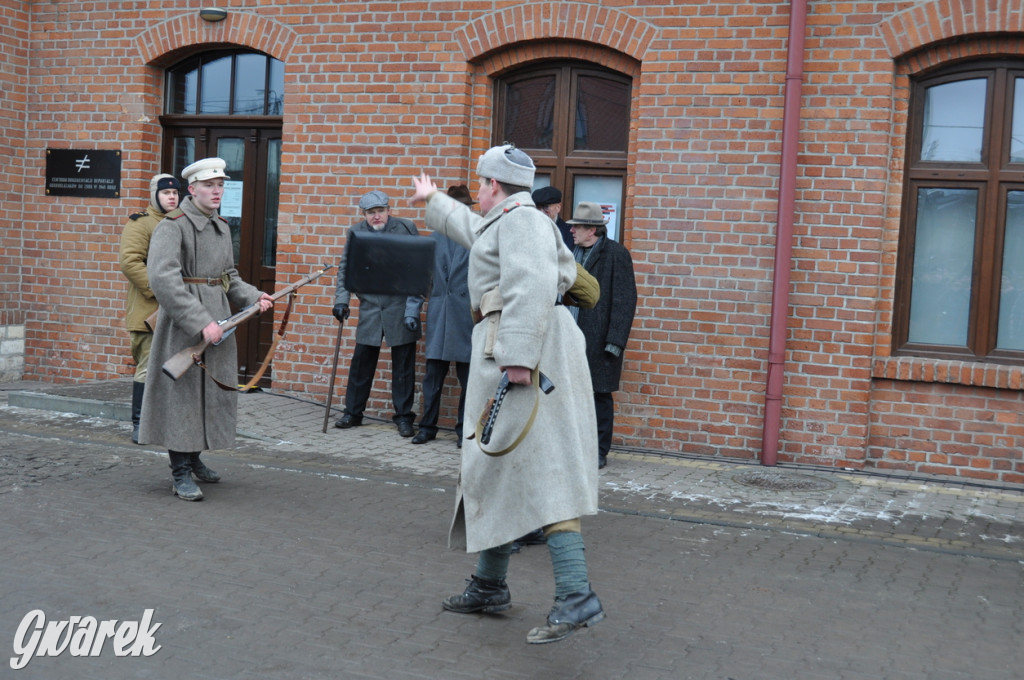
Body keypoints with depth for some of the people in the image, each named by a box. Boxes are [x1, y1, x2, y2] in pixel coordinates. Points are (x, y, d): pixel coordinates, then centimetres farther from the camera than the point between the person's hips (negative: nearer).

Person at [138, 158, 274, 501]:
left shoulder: (221, 227, 14)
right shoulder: (172, 226, -12)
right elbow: (163, 278, -24)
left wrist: (253, 297, 3)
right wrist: (201, 321, -28)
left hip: (217, 322, 8)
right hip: (183, 325, -8)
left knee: (213, 392, 14)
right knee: (183, 393, -3)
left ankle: (193, 457, 31)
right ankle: (182, 474, 5)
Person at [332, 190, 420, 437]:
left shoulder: (406, 228, -3)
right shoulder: (356, 232, 4)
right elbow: (345, 268, 6)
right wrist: (341, 300, -6)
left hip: (401, 308, -2)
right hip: (370, 308, 2)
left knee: (403, 365, 4)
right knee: (361, 361, 8)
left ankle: (403, 416, 15)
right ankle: (353, 412, 22)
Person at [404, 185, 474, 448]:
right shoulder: (435, 238, 11)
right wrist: (412, 310, 6)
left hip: (467, 316, -3)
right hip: (438, 316, 3)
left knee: (468, 377, 5)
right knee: (432, 374, 5)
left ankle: (464, 430, 15)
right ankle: (427, 426, 16)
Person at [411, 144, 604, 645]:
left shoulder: (521, 220, -8)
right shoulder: (500, 224, 25)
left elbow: (533, 286, -24)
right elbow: (471, 227, 49)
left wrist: (518, 356, -32)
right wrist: (434, 203, 65)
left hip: (525, 352, -11)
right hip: (507, 350, 11)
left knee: (541, 469, -17)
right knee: (497, 467, 15)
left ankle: (576, 596, -21)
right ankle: (489, 586, 26)